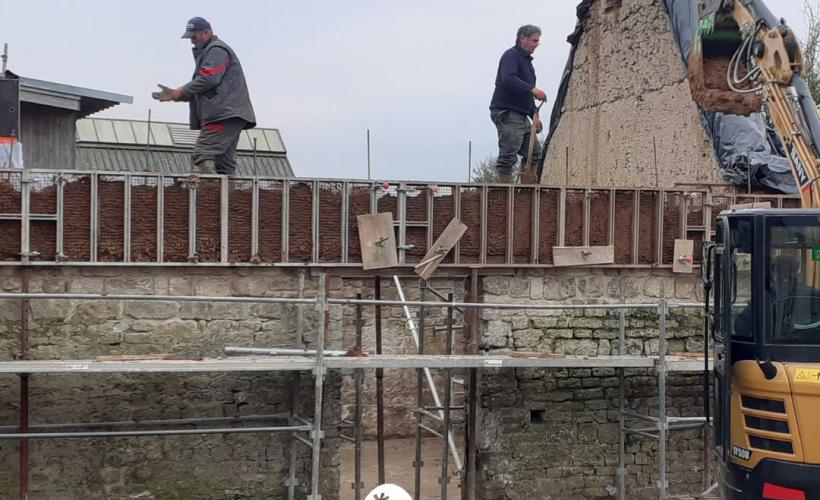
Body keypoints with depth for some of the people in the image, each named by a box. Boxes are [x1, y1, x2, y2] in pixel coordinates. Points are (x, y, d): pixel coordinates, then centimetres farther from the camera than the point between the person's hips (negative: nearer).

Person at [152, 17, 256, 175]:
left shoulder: (217, 50, -4)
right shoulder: (208, 52, 29)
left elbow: (208, 79, -17)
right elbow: (200, 90, 25)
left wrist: (179, 92, -10)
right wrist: (175, 94, 13)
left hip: (224, 114, -11)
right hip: (229, 115, 11)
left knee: (203, 156, -19)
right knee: (224, 163, 6)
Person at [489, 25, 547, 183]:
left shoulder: (526, 60, 23)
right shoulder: (511, 56, -7)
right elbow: (508, 80, -27)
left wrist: (535, 116, 21)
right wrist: (532, 89, -33)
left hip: (522, 116, 10)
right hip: (506, 113, -10)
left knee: (534, 154, 7)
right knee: (508, 156, -11)